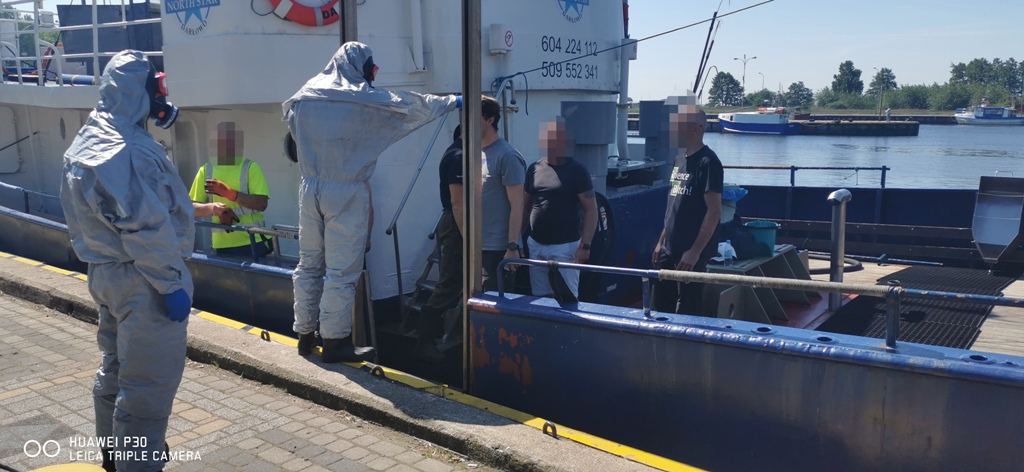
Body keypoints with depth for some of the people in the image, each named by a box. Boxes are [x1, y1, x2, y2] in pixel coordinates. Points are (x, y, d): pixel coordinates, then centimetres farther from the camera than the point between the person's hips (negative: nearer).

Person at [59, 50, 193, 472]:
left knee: (116, 368, 23)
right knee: (149, 383, -1)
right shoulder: (128, 150, -22)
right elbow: (145, 227, -26)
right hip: (141, 282, -11)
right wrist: (171, 284, -20)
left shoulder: (90, 138, 11)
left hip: (108, 273, 11)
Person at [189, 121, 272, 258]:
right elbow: (192, 207, 7)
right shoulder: (206, 170, 8)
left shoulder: (250, 167, -1)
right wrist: (211, 208, -15)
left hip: (253, 242, -2)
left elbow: (262, 204, -10)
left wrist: (229, 193, -19)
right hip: (221, 245, 2)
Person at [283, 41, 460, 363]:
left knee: (309, 265, 13)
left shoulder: (303, 98, 6)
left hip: (310, 189, 6)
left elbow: (291, 121, 24)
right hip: (346, 192, -6)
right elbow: (412, 106, 4)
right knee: (342, 270, 0)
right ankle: (335, 341, 5)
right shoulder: (367, 101, -8)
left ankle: (305, 334, 22)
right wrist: (453, 101, 18)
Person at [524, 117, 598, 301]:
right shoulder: (534, 168, 8)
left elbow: (591, 210, -7)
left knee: (567, 299, -3)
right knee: (540, 298, 10)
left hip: (565, 247, -4)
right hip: (535, 245, 5)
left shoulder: (577, 171, -5)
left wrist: (585, 246, -13)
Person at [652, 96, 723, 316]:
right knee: (661, 307, 14)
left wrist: (695, 251, -20)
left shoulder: (707, 162, -14)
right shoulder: (680, 159, 11)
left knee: (687, 313, 2)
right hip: (669, 250, 8)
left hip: (690, 253, -8)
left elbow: (714, 211, -18)